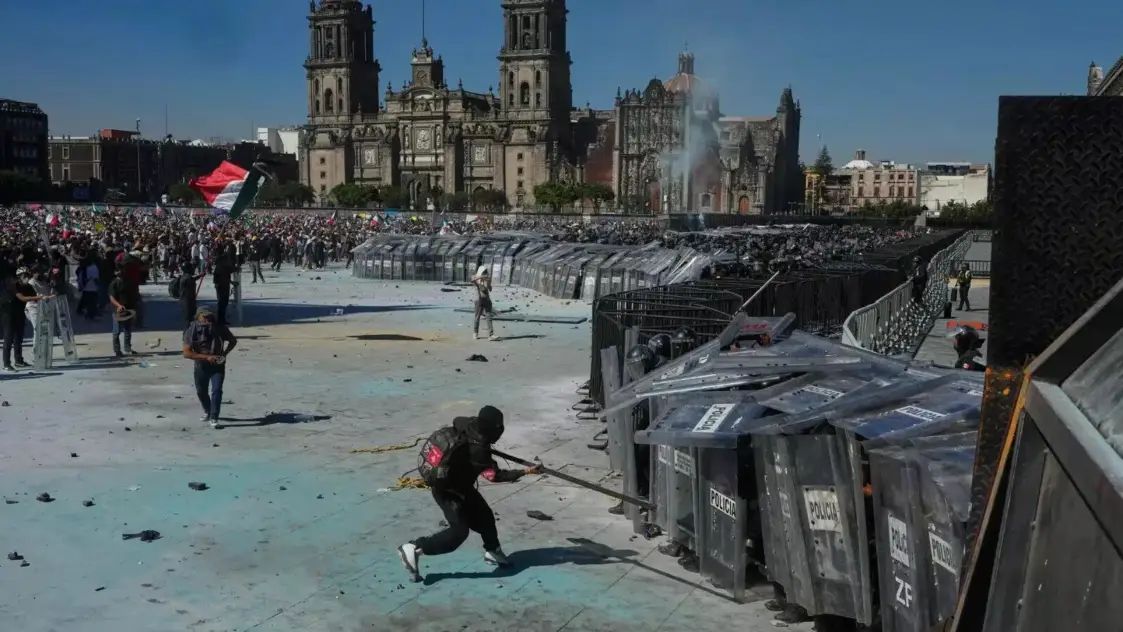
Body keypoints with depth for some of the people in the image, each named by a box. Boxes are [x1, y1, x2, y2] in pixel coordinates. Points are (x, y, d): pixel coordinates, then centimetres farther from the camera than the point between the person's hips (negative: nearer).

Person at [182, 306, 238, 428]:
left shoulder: (219, 327, -14)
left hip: (218, 365, -1)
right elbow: (186, 353, -20)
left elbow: (233, 341, 3)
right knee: (201, 391, 17)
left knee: (216, 390, -15)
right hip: (201, 366, 1)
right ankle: (207, 412, 43)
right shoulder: (192, 330, -17)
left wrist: (225, 353, -13)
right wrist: (207, 357, -28)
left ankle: (214, 418, -9)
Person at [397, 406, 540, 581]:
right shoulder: (478, 450, -33)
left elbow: (456, 421, 13)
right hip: (448, 491, -9)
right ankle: (414, 549, -8)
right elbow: (495, 475, -29)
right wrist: (525, 471, -27)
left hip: (460, 485, 9)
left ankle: (493, 551, 30)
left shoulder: (467, 424, -12)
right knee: (459, 531, -10)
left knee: (484, 516, 14)